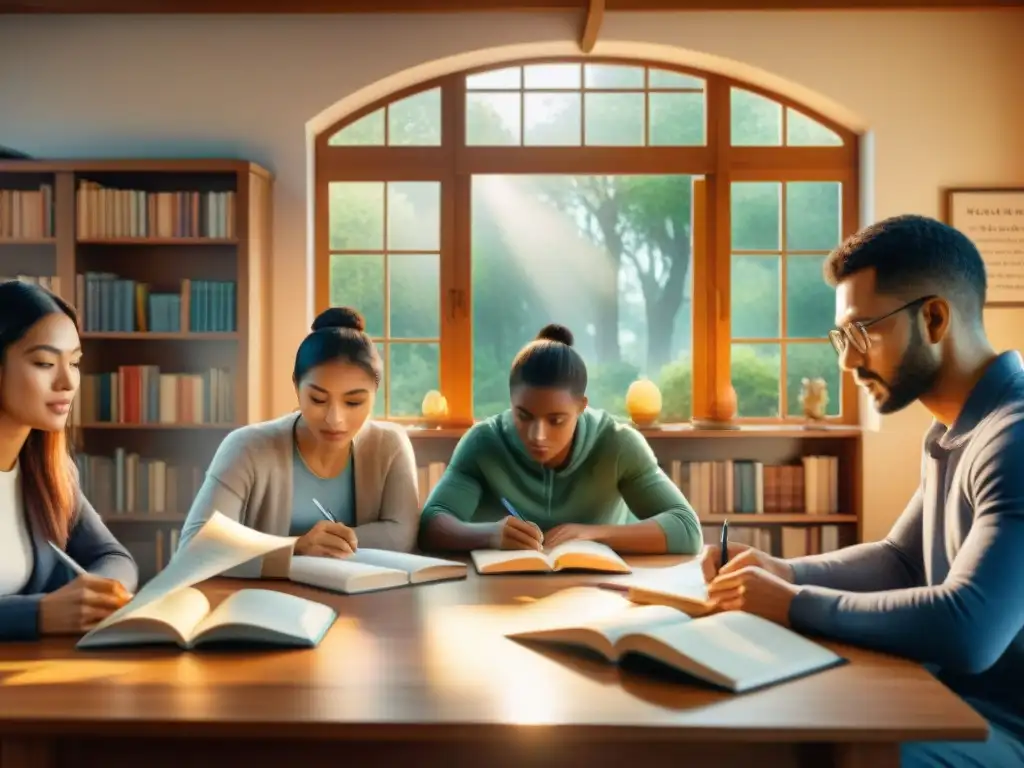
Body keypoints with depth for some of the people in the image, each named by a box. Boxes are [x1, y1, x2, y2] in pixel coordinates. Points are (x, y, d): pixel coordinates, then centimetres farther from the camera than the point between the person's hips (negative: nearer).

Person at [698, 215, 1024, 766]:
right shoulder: (951, 432, 8)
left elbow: (966, 629, -35)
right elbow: (901, 559, 17)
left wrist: (793, 604, -22)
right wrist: (786, 571, -1)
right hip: (954, 700, 9)